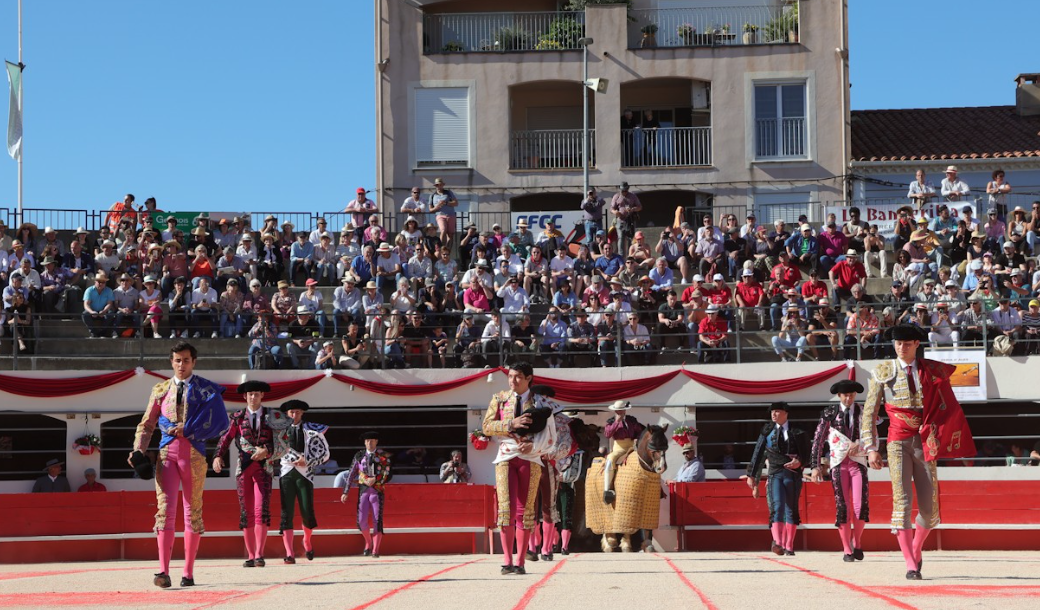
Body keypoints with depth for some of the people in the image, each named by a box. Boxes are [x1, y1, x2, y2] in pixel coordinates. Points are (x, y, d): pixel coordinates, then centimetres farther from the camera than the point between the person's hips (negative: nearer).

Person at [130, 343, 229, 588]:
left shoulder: (206, 389, 7)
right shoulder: (161, 390, 15)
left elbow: (219, 422, -5)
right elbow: (146, 424, 16)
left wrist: (187, 430, -10)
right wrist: (138, 450, 0)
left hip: (194, 453, -1)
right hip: (167, 452, 1)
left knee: (193, 511, 2)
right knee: (165, 508, -12)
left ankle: (188, 574, 7)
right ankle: (164, 572, -18)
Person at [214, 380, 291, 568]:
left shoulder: (272, 417, 6)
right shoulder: (238, 417, 8)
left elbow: (282, 443, 1)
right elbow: (226, 438, -1)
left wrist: (266, 451, -16)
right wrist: (218, 456, -17)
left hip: (263, 468, -2)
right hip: (244, 468, 2)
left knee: (261, 510, -15)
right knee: (246, 512, 3)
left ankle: (259, 555, -18)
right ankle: (250, 556, 9)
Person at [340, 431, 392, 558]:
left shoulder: (383, 456, 2)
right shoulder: (359, 456, 8)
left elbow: (387, 476, 0)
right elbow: (351, 474, 9)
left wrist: (375, 479, -16)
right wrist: (345, 492, 5)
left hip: (377, 490, -2)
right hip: (363, 490, 2)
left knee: (377, 521, -7)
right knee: (362, 520, -3)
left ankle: (375, 550, -3)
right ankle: (368, 543, 23)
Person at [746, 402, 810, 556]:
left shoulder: (797, 432, 9)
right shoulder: (767, 432, 11)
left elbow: (806, 454, 6)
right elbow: (758, 455, 11)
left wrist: (799, 462, -15)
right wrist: (752, 476, 7)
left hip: (793, 474, 1)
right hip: (775, 474, -1)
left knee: (791, 509, 4)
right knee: (777, 506, -18)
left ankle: (789, 546, 11)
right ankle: (777, 542, -32)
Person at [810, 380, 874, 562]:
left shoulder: (864, 412, 5)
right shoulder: (830, 413, 3)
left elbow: (873, 436, 8)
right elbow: (818, 440, 4)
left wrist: (858, 445, -11)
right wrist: (815, 465, -1)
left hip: (858, 462, 0)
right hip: (839, 464, 0)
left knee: (861, 506, -11)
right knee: (842, 507, -4)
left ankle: (857, 541, 13)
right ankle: (847, 550, 5)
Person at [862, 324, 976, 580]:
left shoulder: (932, 371, 8)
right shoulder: (883, 372, 4)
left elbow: (945, 408, 12)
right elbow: (869, 413, 4)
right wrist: (871, 448, -3)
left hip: (925, 443, 2)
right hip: (898, 442, -2)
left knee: (930, 506, 1)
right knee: (902, 501, -13)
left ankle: (916, 549, 29)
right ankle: (910, 565, -12)